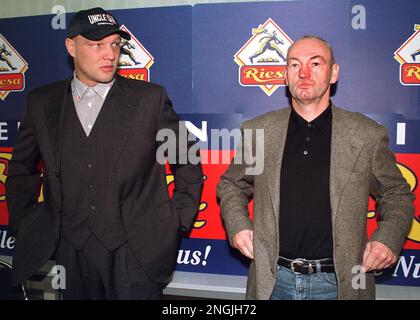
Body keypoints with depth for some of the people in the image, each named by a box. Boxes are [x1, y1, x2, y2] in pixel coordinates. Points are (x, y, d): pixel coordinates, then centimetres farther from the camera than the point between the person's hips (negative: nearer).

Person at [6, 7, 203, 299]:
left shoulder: (150, 98, -2)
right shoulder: (42, 102, 5)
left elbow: (188, 166, 4)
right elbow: (21, 171, 16)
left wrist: (176, 223, 0)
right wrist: (24, 225, 10)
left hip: (135, 253, -2)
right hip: (69, 253, 3)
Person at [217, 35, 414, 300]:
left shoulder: (367, 135, -3)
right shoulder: (257, 130, 1)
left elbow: (397, 196, 8)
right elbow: (231, 185, 12)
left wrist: (388, 238, -9)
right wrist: (237, 225, -4)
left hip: (340, 283, -1)